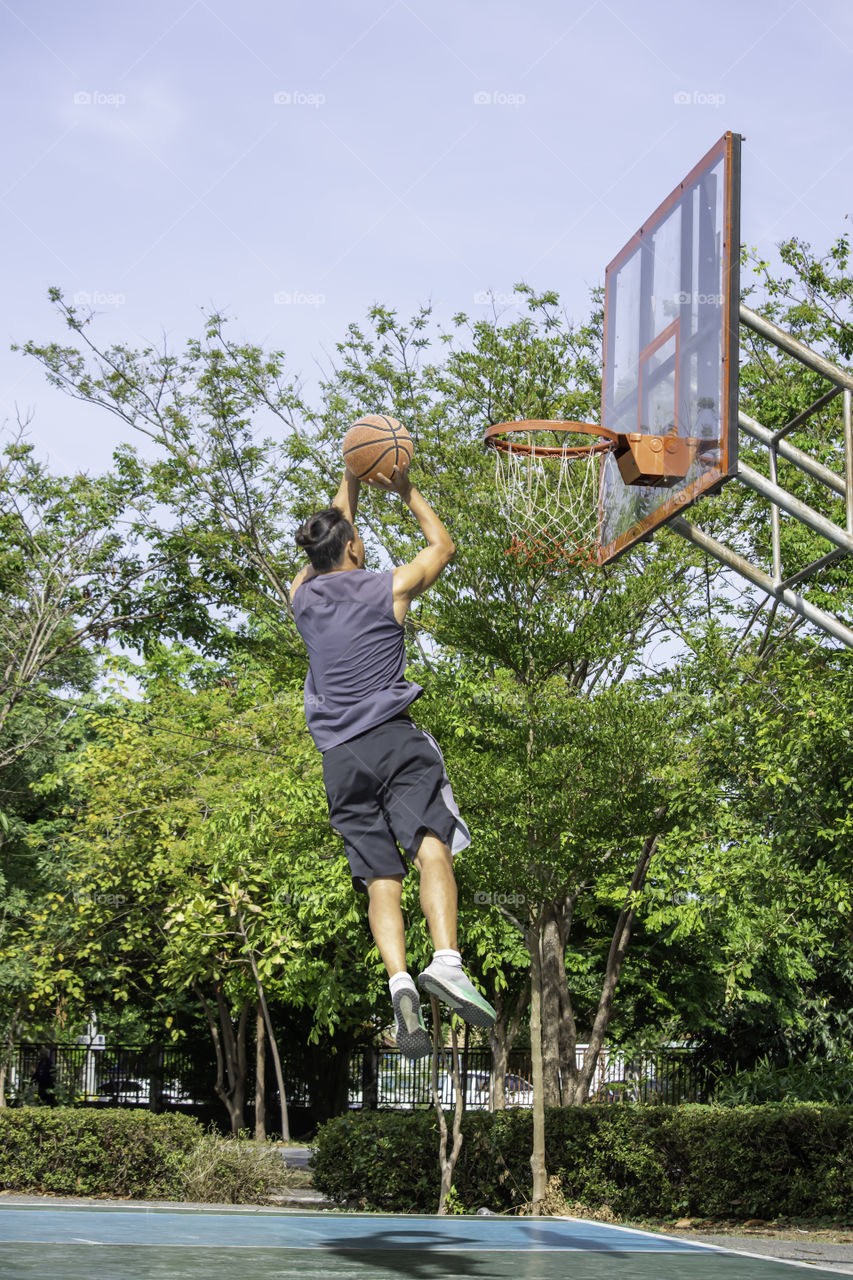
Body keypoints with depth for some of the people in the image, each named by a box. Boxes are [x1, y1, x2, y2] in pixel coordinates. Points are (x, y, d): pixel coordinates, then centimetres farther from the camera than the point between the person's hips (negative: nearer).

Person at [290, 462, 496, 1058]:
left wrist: (352, 479, 40)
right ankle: (446, 960, -40)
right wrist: (408, 491, 30)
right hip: (393, 739, -4)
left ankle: (399, 982, -22)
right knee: (432, 847, -18)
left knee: (381, 878, -1)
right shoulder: (388, 588, 4)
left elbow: (331, 545, 35)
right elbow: (443, 545, 21)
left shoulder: (304, 595, 14)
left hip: (340, 757, 4)